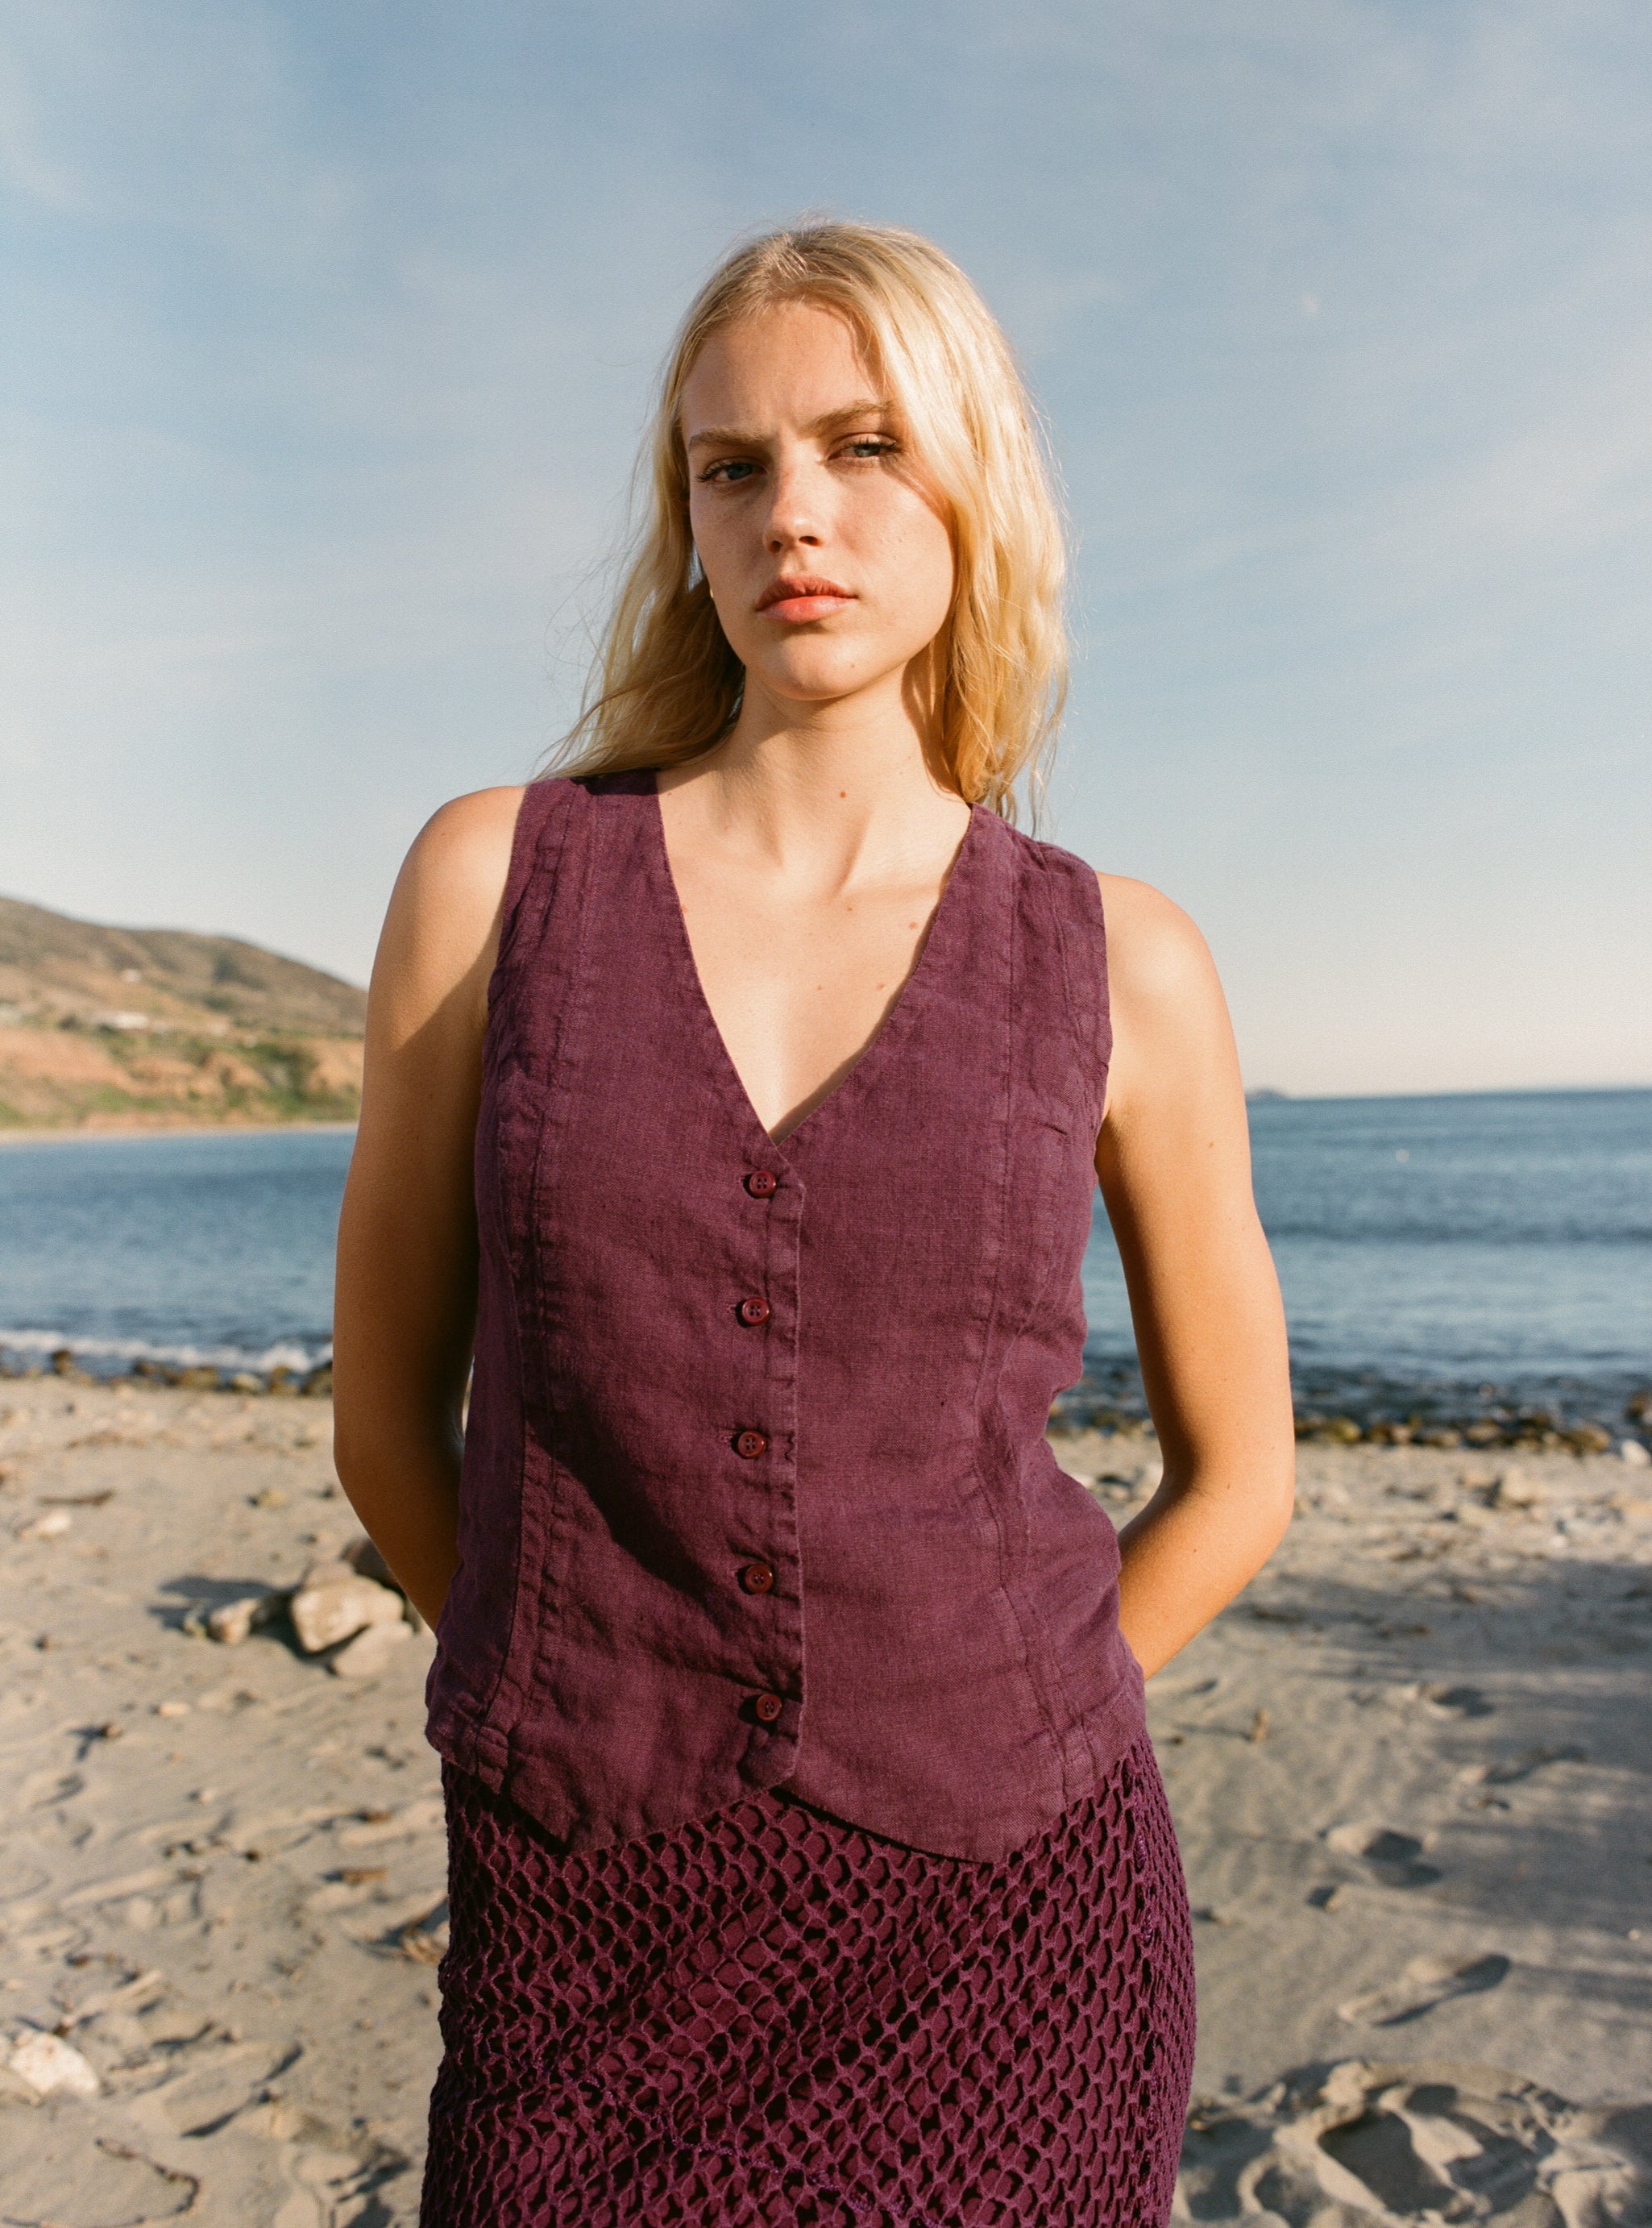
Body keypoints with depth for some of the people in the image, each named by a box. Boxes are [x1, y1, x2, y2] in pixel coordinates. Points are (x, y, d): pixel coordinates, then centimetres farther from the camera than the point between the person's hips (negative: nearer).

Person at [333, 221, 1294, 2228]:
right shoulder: (496, 876, -4)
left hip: (1005, 1939, 1)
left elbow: (1237, 1479, 8)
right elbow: (388, 1404, 5)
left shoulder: (1123, 967, -3)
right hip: (604, 1967, 0)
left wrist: (963, 1763, 5)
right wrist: (612, 1730, 10)